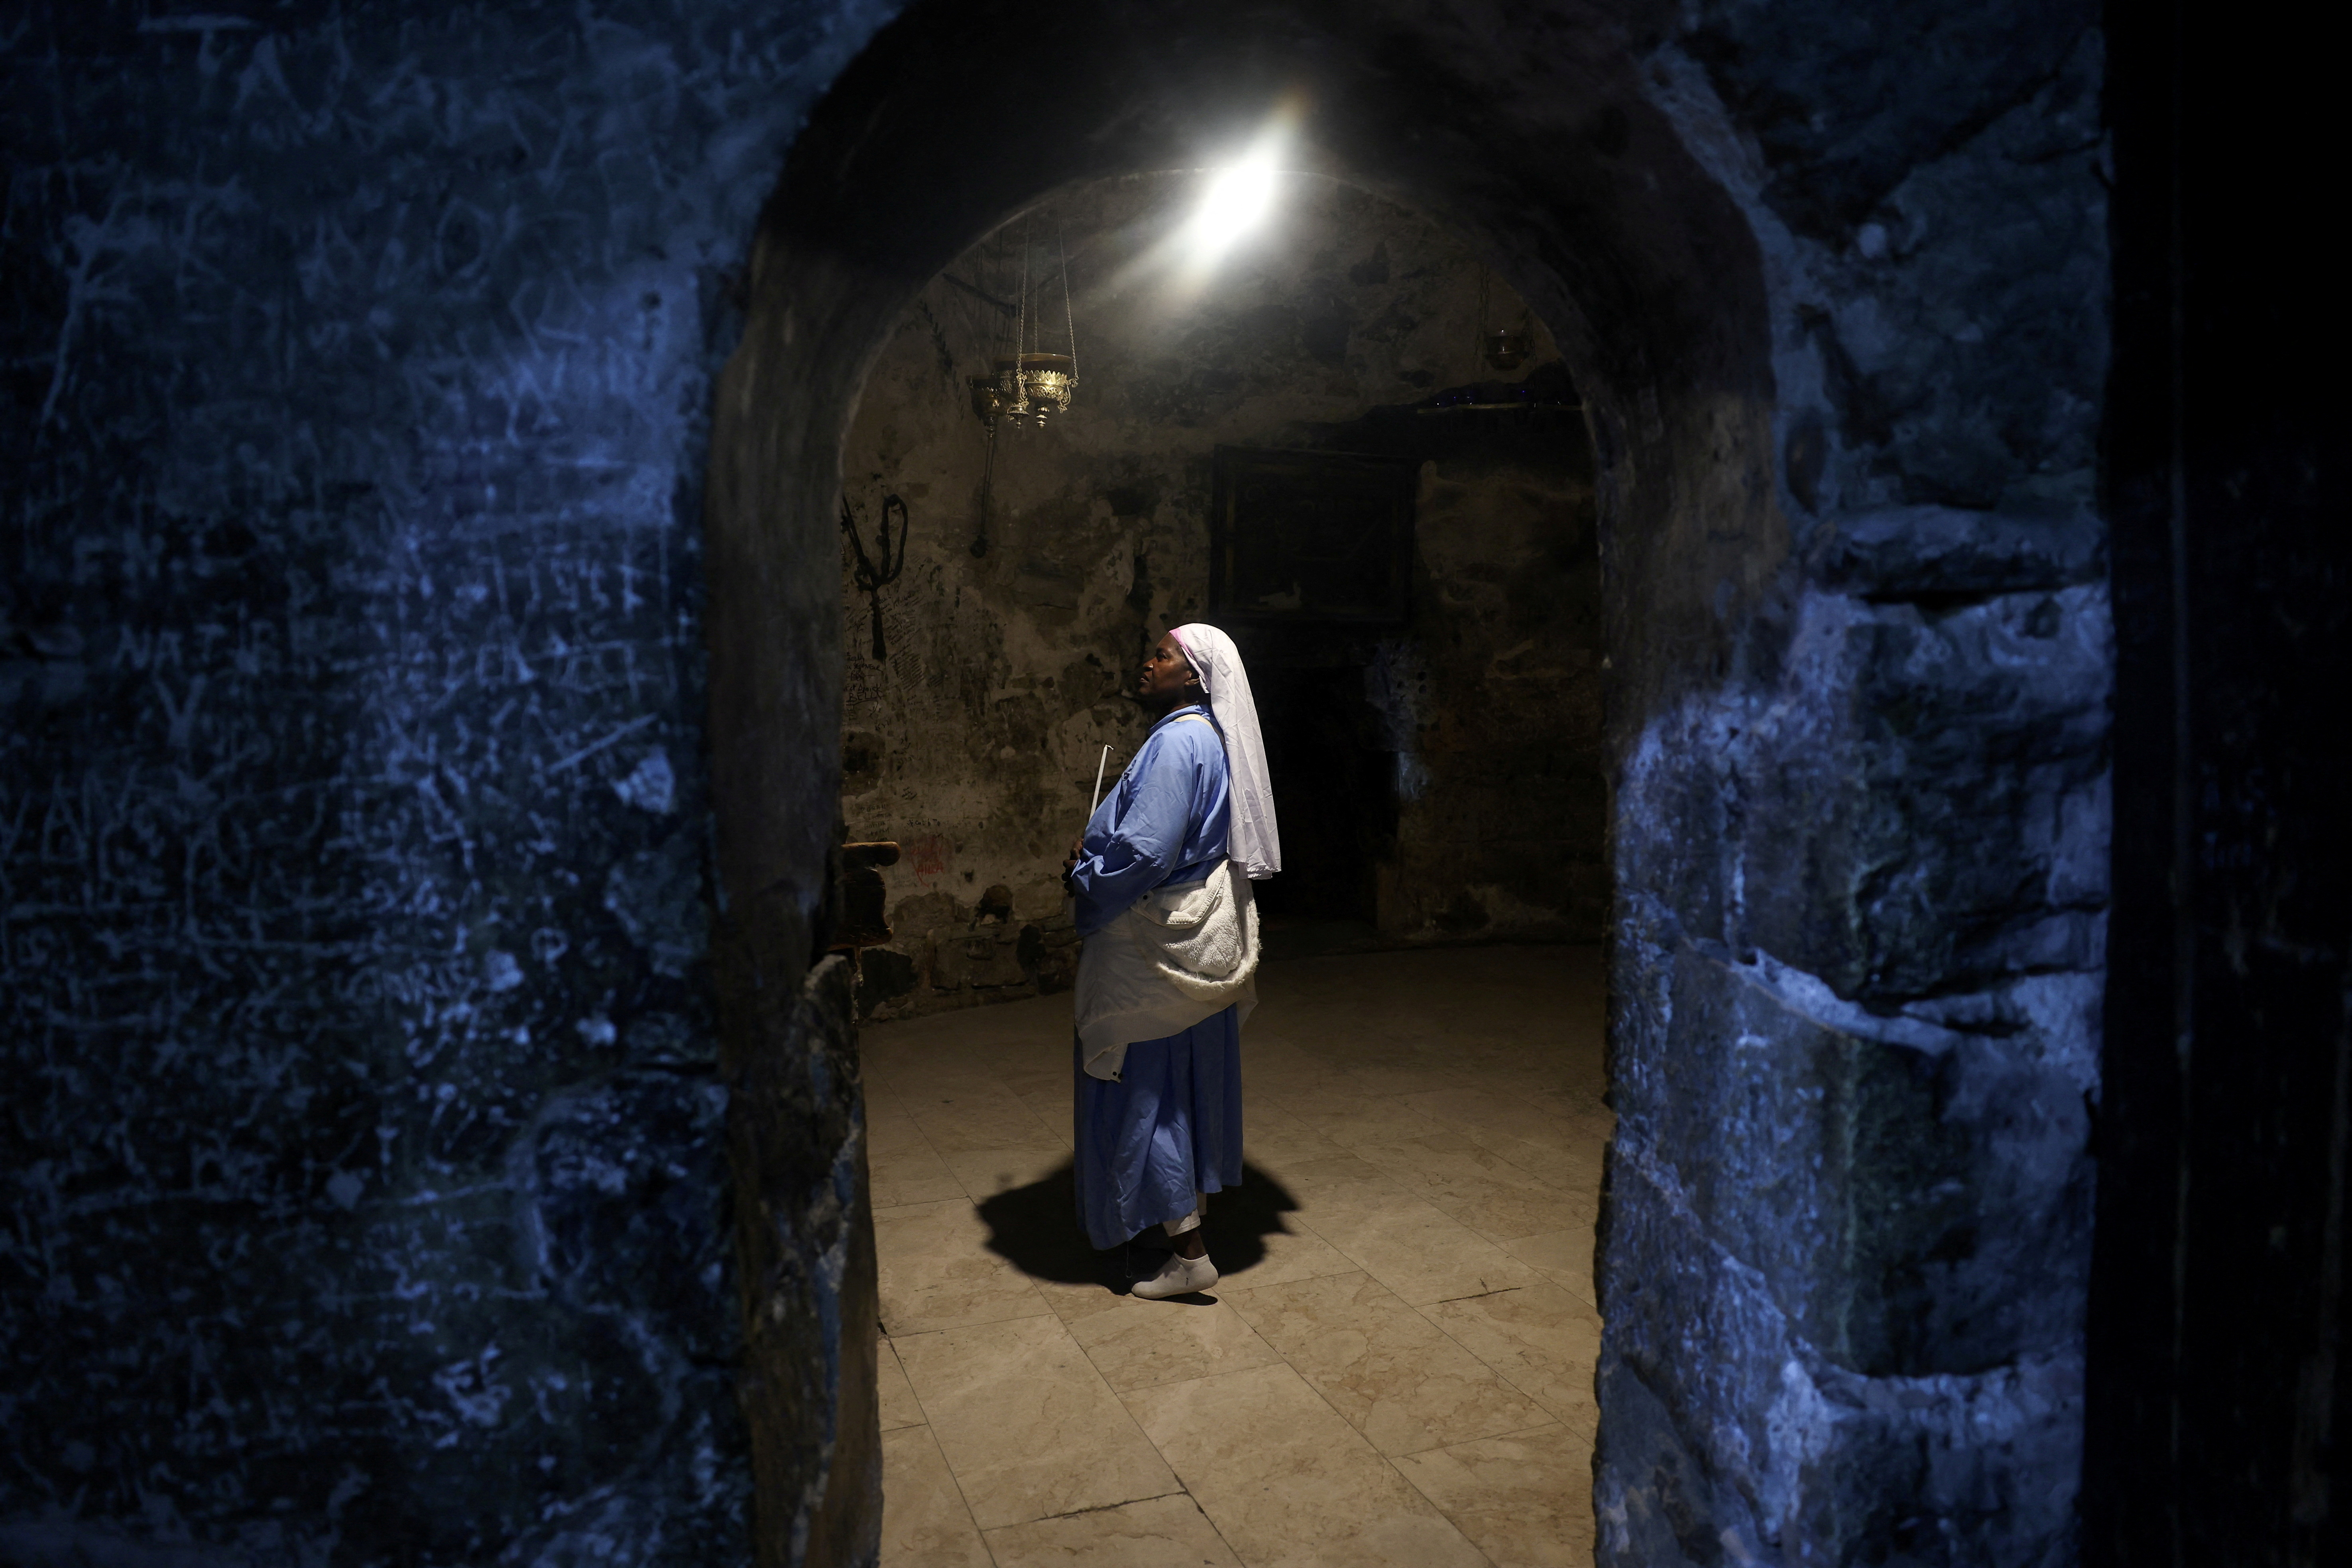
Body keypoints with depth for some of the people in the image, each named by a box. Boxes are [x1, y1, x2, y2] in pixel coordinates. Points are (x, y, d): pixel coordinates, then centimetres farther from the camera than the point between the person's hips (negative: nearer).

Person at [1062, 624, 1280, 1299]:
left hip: (1161, 942, -10)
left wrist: (1085, 880, -10)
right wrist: (1096, 853, 11)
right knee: (1189, 1085, 18)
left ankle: (1189, 1252, 3)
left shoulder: (1177, 742, -21)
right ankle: (1192, 1215, 31)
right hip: (1200, 935, 10)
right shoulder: (1206, 737, 12)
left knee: (1148, 1090, -2)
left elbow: (1145, 851, -27)